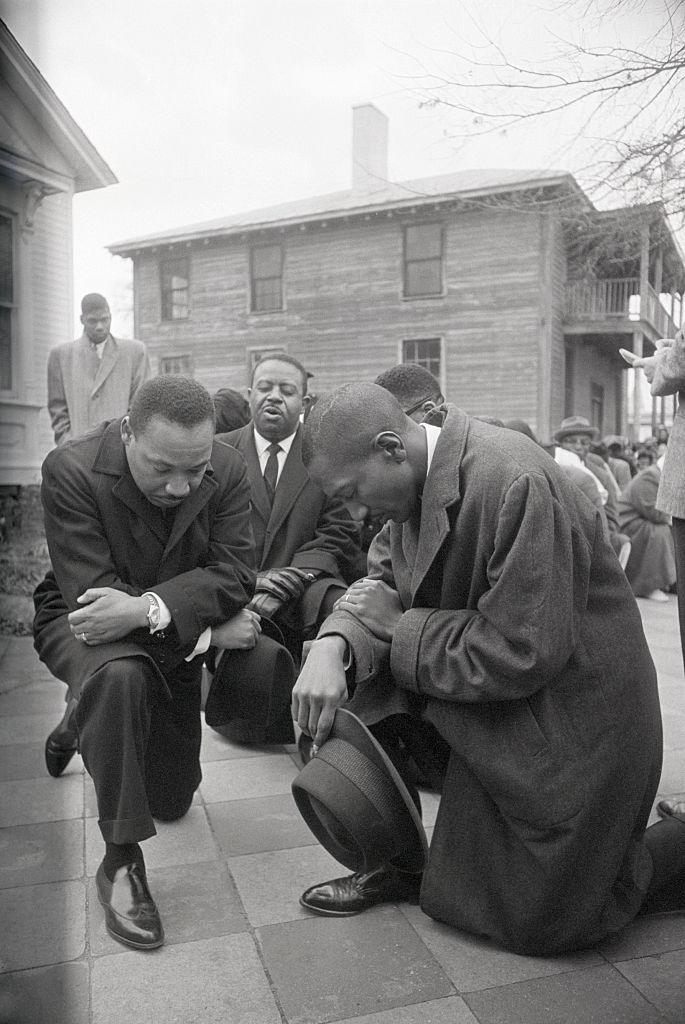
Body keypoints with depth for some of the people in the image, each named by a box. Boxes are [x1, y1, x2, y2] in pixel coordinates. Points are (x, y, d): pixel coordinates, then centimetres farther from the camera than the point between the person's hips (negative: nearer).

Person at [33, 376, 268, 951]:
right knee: (120, 676, -41)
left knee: (172, 802, 12)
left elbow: (234, 573, -24)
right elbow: (92, 594, -30)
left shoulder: (228, 472, -18)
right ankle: (120, 862, -21)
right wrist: (209, 627, -32)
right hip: (82, 621, -4)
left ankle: (81, 723, 41)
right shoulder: (71, 471, -27)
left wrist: (148, 608, -42)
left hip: (172, 641, 4)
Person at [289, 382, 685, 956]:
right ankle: (397, 864, 13)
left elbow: (521, 656, -32)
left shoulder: (516, 484, -31)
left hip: (565, 719, -7)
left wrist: (396, 628, -22)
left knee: (540, 922, 5)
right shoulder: (418, 478, -6)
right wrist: (334, 646, -23)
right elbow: (384, 578, -3)